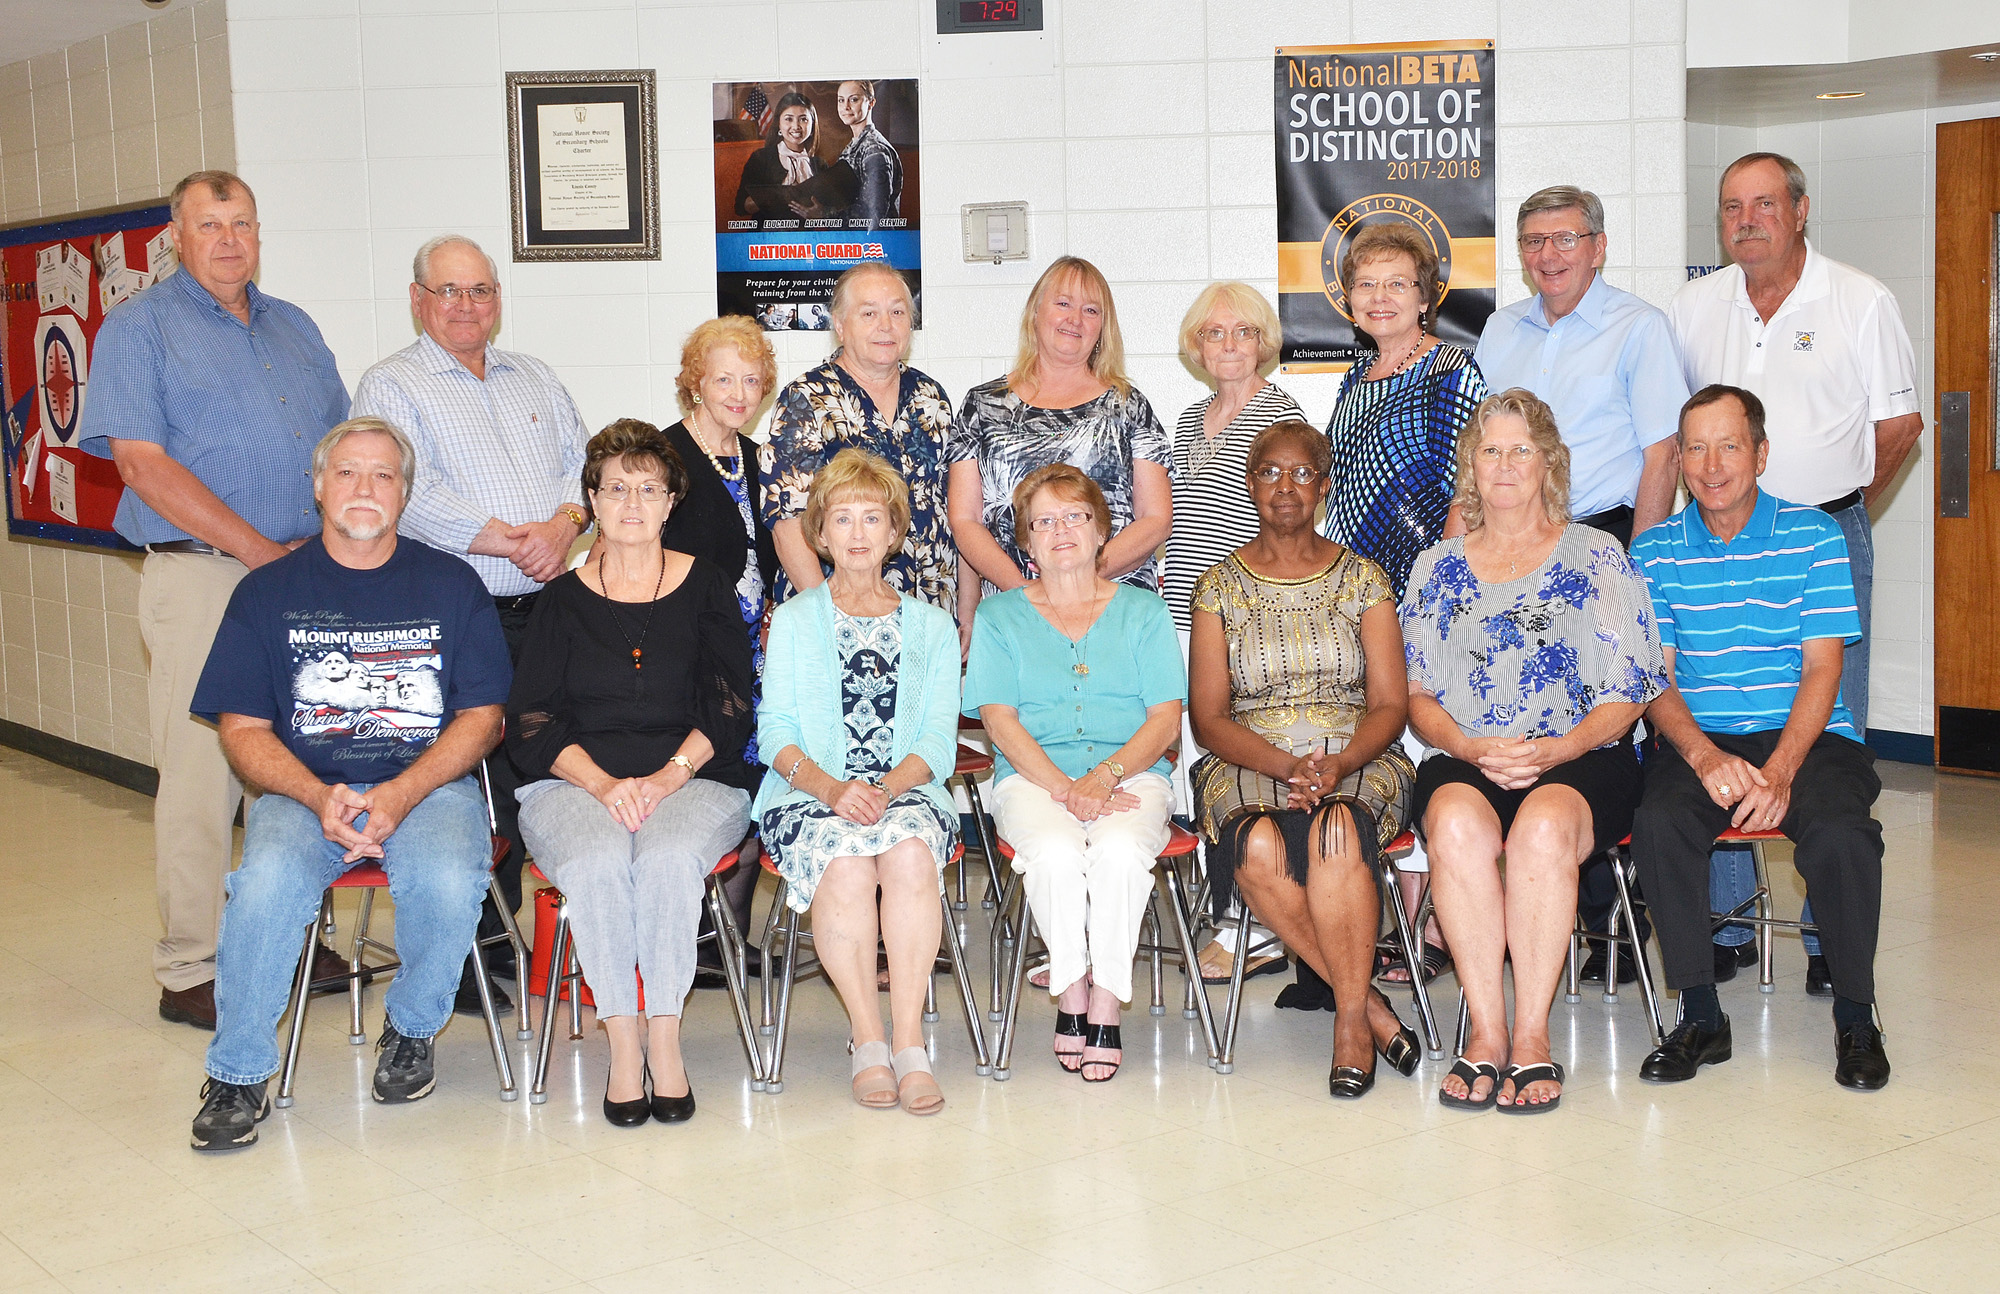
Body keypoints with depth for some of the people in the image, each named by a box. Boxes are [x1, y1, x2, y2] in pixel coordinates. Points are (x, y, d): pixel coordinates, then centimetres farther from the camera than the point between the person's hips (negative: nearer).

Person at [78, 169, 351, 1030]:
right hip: (200, 577, -6)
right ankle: (191, 972, 3)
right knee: (203, 775, -5)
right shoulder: (138, 330, 0)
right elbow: (144, 463, -10)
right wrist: (263, 551, -15)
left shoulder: (294, 329, 19)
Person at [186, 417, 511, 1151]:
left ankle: (411, 1029, 0)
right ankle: (238, 1075, -12)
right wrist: (321, 796, -15)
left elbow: (482, 717, 4)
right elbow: (242, 728, 4)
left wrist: (400, 795, -13)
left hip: (428, 785, 0)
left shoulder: (451, 585, 9)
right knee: (268, 883, -31)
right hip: (304, 789, 0)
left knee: (448, 883, -32)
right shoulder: (269, 592, 9)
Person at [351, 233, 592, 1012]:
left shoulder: (535, 380, 22)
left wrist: (564, 525, -9)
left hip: (547, 612, 5)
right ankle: (471, 957, 3)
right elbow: (413, 495, -11)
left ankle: (500, 940, 15)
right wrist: (514, 542, -13)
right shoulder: (390, 387, 3)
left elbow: (583, 461, 13)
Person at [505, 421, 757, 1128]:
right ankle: (623, 1041, -23)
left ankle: (664, 1040, -23)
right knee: (597, 861, -33)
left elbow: (730, 709, 4)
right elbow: (531, 723, 4)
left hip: (695, 780, 0)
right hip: (574, 783, 1)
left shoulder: (704, 587, 11)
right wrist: (603, 783, -13)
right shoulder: (563, 599, 12)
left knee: (668, 857, -34)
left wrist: (668, 776, -13)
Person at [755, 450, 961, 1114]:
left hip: (907, 790, 1)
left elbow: (938, 740, 8)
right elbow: (775, 731, 5)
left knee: (909, 853, -34)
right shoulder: (794, 619, 16)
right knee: (845, 861, -34)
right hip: (810, 792, 0)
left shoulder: (932, 625, 18)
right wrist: (830, 786, -15)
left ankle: (909, 1041, -32)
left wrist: (888, 786, -14)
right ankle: (868, 1041, -25)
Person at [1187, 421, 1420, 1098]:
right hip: (1249, 766, 0)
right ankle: (1367, 1001, -24)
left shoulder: (1362, 579, 10)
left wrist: (1337, 767, -17)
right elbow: (1209, 717, 3)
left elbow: (1390, 704, 4)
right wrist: (1286, 766, -16)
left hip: (1359, 763, 0)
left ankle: (1350, 1020, -28)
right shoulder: (1220, 586, 10)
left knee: (1336, 832, -37)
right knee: (1257, 848, -36)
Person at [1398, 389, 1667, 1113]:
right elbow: (1418, 695, 13)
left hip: (1580, 760, -1)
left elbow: (1625, 695, 4)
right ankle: (1486, 1033, -31)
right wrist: (1468, 746, -8)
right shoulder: (1438, 568, 18)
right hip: (1463, 761, 2)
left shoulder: (1597, 557, 10)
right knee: (1457, 824, -35)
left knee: (1543, 828, -37)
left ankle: (1531, 1035, -30)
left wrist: (1557, 750, -14)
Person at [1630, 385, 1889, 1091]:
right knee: (1659, 826, -30)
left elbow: (1821, 670, -3)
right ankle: (1700, 1016, -14)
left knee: (1842, 835, -31)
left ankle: (1855, 1018, -8)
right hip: (1698, 738, 1)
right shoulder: (1655, 549, 8)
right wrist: (1704, 755, -19)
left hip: (1807, 735, -1)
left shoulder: (1814, 536, 4)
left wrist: (1779, 771, -19)